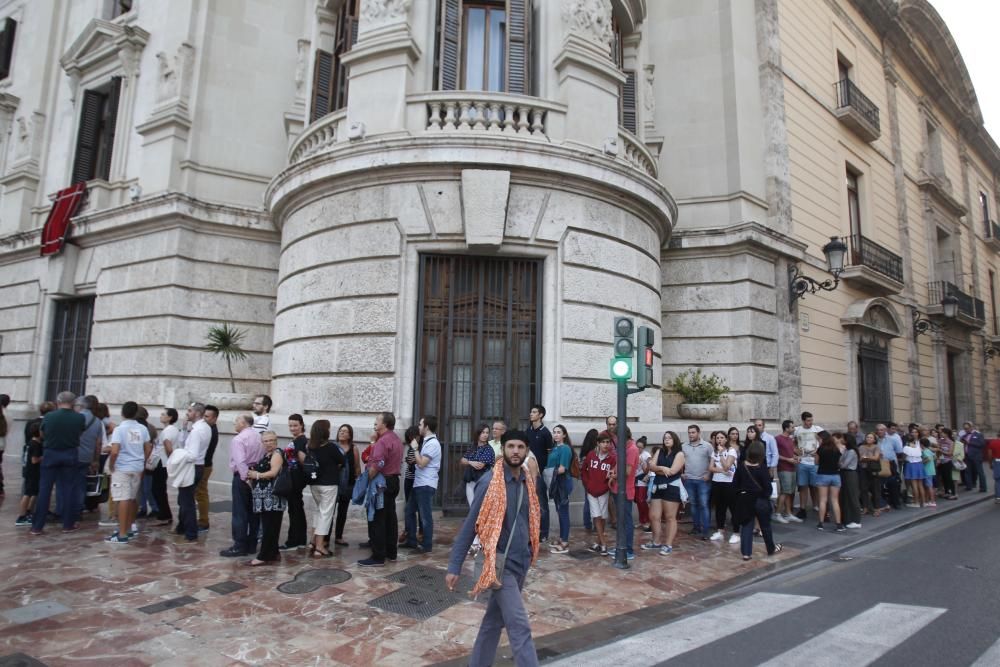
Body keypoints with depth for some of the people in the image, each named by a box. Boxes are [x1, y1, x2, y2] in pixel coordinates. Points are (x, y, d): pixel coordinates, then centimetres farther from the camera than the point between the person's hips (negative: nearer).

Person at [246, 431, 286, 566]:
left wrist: (257, 475, -10)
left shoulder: (277, 454, -8)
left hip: (272, 497, -9)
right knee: (270, 526, 11)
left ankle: (264, 556, -4)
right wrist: (252, 475, 4)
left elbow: (274, 473, -19)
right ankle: (273, 553, 17)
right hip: (265, 497, 9)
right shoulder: (266, 455, 20)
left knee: (269, 527, -6)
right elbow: (261, 471, 24)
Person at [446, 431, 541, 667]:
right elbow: (469, 526, -12)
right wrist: (454, 567, -12)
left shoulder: (527, 482, 4)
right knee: (520, 627, -6)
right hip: (501, 564, -6)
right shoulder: (489, 482, -16)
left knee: (494, 619, 18)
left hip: (521, 562, 7)